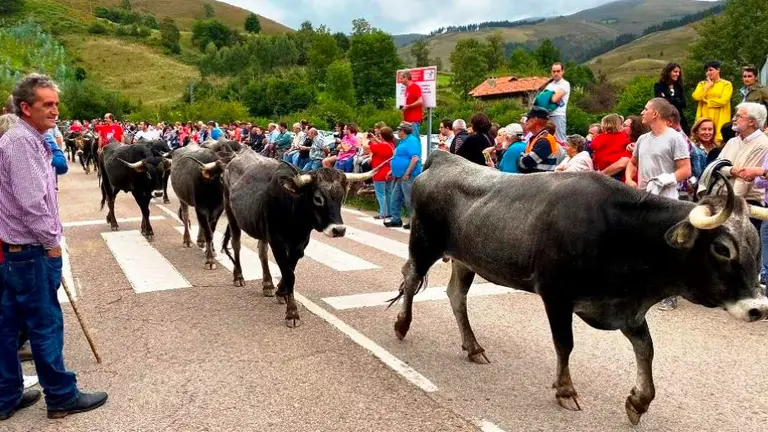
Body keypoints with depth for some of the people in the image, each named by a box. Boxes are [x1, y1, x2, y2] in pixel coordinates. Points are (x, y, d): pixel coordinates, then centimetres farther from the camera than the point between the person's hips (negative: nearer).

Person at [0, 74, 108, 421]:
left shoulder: (28, 139, 14)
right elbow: (31, 202, -24)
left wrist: (48, 239, 16)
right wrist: (52, 242, -13)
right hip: (32, 251, -10)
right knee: (46, 325, 1)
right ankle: (62, 397, 13)